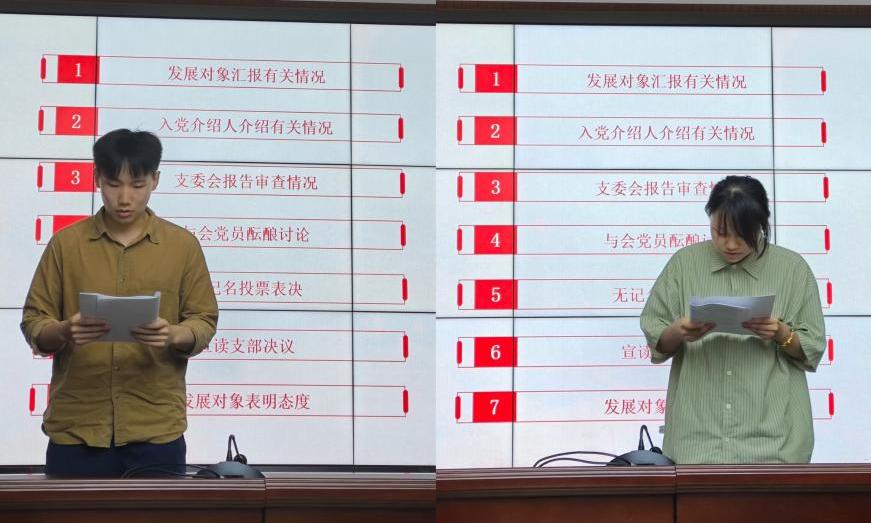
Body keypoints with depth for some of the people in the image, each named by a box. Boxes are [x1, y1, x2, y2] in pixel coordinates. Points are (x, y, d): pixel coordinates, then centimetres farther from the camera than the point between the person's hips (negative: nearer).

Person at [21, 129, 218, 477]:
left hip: (156, 428, 0)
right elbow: (33, 323, 4)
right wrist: (64, 331, -18)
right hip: (75, 428, 0)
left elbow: (204, 321, 5)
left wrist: (173, 335, -17)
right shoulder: (65, 243, 5)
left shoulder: (183, 245, 5)